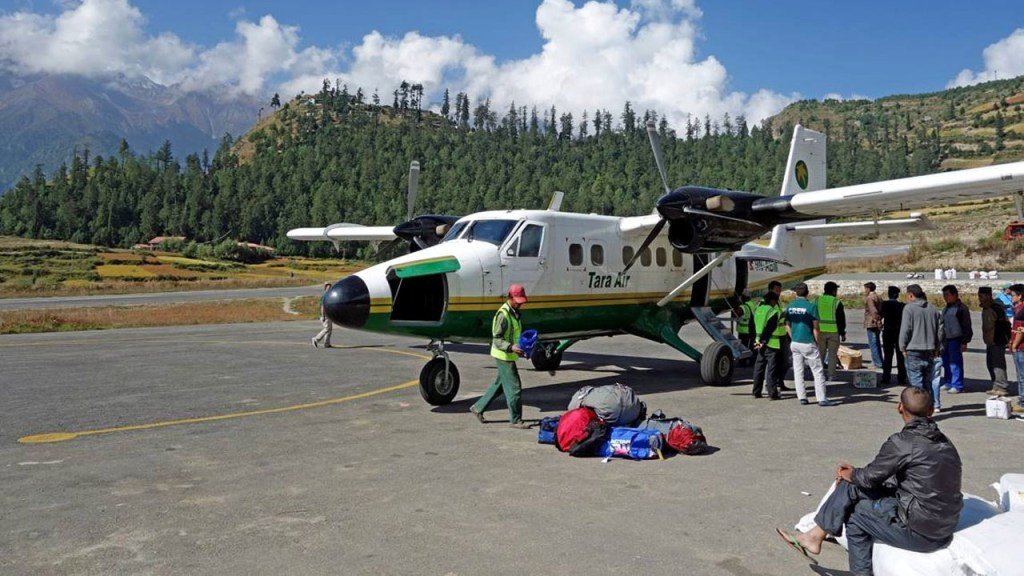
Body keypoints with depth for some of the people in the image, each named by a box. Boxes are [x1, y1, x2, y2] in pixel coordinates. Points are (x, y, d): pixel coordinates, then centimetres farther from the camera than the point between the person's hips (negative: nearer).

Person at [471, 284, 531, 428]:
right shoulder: (503, 314, -19)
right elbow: (497, 339, -21)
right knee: (514, 387, -5)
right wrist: (511, 347, -35)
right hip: (503, 356, -9)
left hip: (510, 355, 9)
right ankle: (516, 420, 5)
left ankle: (478, 408, 29)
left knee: (498, 384, 17)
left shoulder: (515, 313, 11)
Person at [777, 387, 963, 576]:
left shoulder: (903, 442, -18)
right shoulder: (943, 441, 10)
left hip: (920, 532, -8)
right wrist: (854, 474, 14)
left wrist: (850, 474, 14)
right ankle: (816, 535, 17)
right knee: (854, 483, 7)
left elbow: (869, 477, -8)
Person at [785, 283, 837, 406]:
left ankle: (802, 398, 10)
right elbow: (815, 328, -8)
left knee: (798, 372, 10)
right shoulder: (811, 306, -10)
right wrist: (817, 343, 3)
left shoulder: (790, 307, 4)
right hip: (808, 344, -5)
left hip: (794, 343, 5)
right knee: (818, 371, 2)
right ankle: (822, 399, -1)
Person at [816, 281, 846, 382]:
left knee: (820, 353, 10)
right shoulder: (837, 303, -6)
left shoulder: (816, 301, 5)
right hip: (833, 332, -3)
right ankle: (831, 375, 4)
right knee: (832, 354, 4)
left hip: (820, 331, 3)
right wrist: (843, 333, 4)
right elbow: (841, 320, -3)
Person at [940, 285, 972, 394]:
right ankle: (948, 383, 19)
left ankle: (957, 385, -2)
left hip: (955, 340, -8)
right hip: (946, 340, 8)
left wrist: (964, 342, -13)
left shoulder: (961, 308, -7)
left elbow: (966, 327, -9)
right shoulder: (946, 308, 18)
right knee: (946, 362, 10)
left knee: (955, 363, -7)